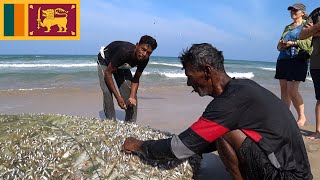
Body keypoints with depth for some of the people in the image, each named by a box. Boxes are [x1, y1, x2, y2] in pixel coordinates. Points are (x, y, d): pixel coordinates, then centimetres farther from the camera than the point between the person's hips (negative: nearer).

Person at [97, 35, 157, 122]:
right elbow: (108, 73, -36)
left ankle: (131, 123, 3)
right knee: (107, 92, -21)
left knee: (130, 92, -6)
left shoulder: (144, 60, -26)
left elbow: (135, 79, -14)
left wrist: (132, 97, -32)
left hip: (122, 65, 5)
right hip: (105, 61, -4)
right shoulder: (124, 52, -43)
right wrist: (118, 98, -37)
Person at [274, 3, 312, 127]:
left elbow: (308, 42, -9)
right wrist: (280, 45, 0)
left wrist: (292, 43, -15)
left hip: (297, 59, -6)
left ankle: (302, 116, 0)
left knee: (292, 90, -15)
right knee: (284, 89, 2)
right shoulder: (287, 27, 24)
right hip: (283, 59, 6)